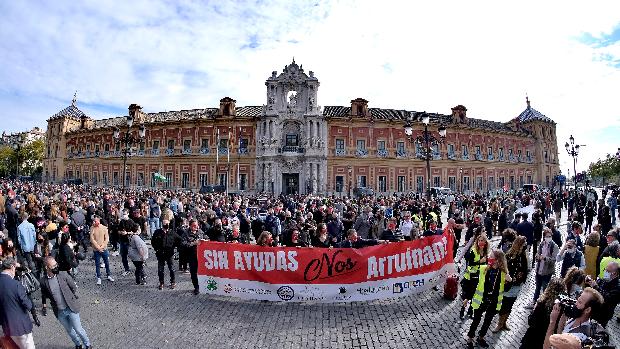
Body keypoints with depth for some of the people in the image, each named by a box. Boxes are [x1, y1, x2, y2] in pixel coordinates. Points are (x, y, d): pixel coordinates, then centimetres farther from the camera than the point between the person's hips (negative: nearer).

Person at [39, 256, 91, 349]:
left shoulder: (63, 274, -14)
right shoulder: (43, 280, -11)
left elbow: (74, 287, -2)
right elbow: (44, 294, 8)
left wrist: (73, 300, 0)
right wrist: (51, 298, -3)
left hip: (71, 308, -2)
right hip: (59, 312, 2)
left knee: (78, 329, 6)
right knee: (69, 330, 20)